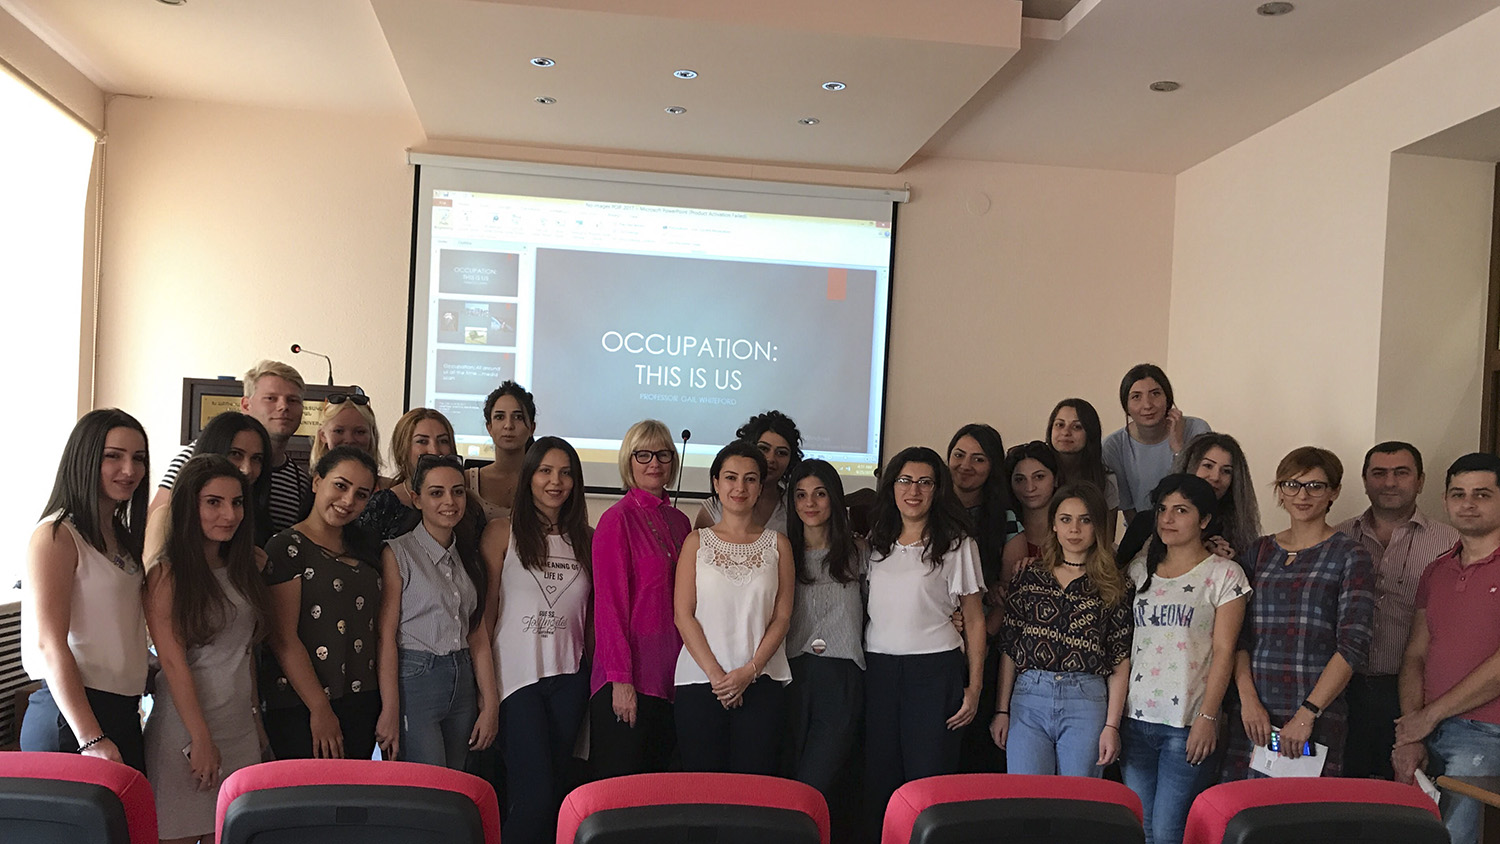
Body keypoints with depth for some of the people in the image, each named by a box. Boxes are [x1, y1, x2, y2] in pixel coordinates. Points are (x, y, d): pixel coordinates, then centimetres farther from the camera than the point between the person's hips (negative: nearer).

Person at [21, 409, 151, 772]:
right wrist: (91, 739, -21)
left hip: (124, 712, 7)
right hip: (71, 716, -7)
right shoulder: (56, 536, -9)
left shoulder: (123, 537, 15)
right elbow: (50, 645, -15)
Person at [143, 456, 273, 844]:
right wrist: (201, 739, -15)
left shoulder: (247, 566, 9)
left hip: (241, 723, 6)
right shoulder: (167, 574, -9)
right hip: (186, 721, -6)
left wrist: (256, 718, 13)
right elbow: (174, 662, -12)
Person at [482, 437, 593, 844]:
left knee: (555, 788, 10)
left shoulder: (586, 539, 9)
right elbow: (486, 611, -2)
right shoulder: (502, 532, -1)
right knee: (534, 794, -7)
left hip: (568, 677, 4)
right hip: (516, 674, -4)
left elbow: (594, 613, 12)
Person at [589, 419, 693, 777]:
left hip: (671, 679, 7)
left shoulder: (679, 522, 13)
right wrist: (620, 679, -15)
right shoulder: (617, 519, -8)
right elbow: (609, 605, -11)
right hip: (627, 681, -6)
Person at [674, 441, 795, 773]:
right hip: (700, 680, 0)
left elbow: (782, 616, 4)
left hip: (761, 681, 0)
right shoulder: (697, 541, 8)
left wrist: (750, 670, -9)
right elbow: (683, 613, 0)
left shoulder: (777, 544, 9)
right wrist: (716, 673, -10)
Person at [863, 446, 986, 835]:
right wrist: (857, 671, 7)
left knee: (929, 780, -2)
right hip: (879, 668, 4)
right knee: (879, 780, 6)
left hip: (935, 669, -4)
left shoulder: (957, 546, 1)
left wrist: (973, 687, -4)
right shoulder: (876, 544, 12)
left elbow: (974, 620, 2)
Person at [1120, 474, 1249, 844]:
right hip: (1136, 718, 5)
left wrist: (1207, 718, -12)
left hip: (1187, 726, -4)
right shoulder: (1140, 570, 12)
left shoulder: (1224, 574, -1)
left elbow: (1223, 652, -5)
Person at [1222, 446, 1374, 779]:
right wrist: (1248, 699, -7)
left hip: (1317, 714, -3)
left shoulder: (1348, 555, 2)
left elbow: (1353, 646, -7)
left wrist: (1307, 714, -14)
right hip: (1252, 715, 3)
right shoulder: (1258, 551, 13)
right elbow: (1238, 635, 8)